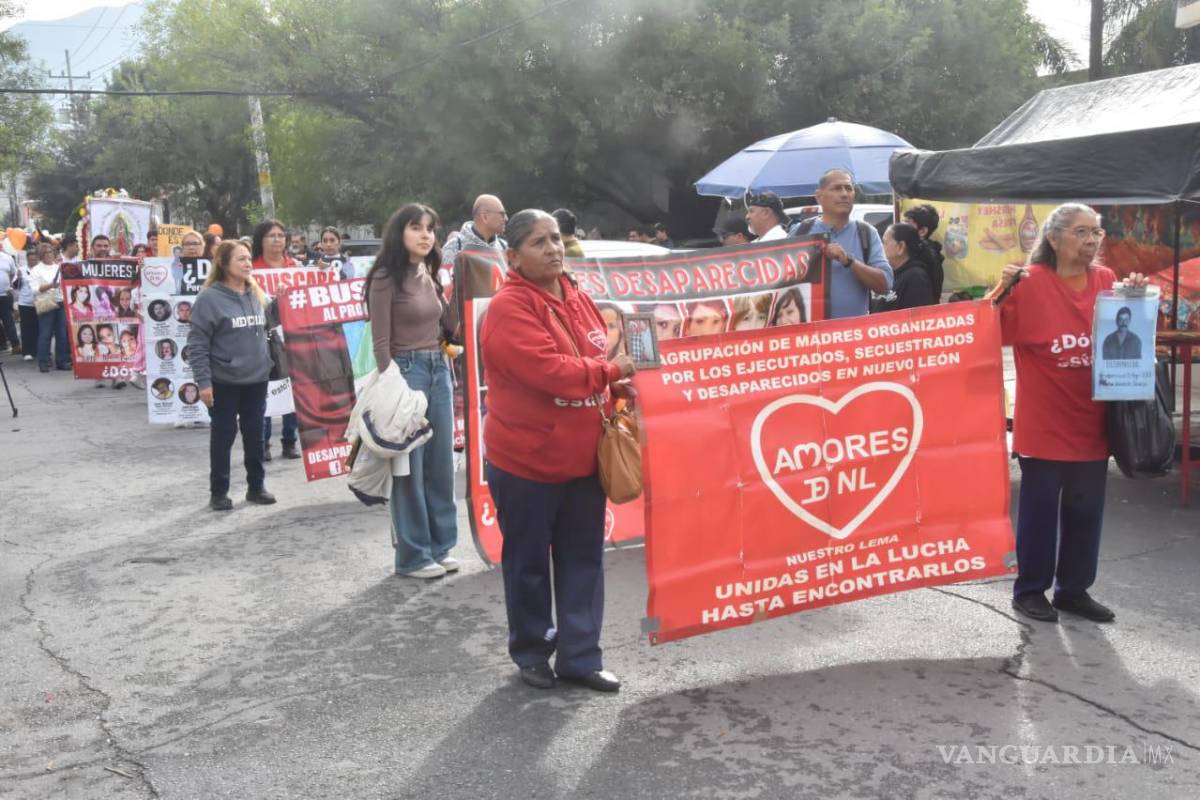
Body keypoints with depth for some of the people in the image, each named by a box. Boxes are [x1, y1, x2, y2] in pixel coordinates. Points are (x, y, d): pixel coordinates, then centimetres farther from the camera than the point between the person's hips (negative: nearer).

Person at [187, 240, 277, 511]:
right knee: (223, 437, 4)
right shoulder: (209, 298, -11)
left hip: (256, 379, 5)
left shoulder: (256, 295, 7)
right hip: (223, 381, -5)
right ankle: (218, 492, 16)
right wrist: (203, 381, -16)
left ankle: (256, 486, 24)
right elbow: (197, 342, -12)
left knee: (255, 435, 12)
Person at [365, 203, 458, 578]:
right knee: (410, 468, 0)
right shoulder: (386, 279, -9)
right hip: (406, 370, -8)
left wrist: (445, 364, 13)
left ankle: (440, 546, 24)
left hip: (438, 369, 8)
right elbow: (380, 342, -11)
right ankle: (412, 556, 10)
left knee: (441, 463, 12)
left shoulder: (428, 275, 13)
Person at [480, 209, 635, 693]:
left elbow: (599, 357, 19)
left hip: (582, 458, 7)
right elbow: (548, 371, -26)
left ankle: (579, 656, 20)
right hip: (526, 459, -6)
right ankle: (531, 651, 27)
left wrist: (617, 391, 1)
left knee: (583, 559, 10)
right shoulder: (508, 308, -16)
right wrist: (610, 371, -17)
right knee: (529, 562, 9)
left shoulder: (577, 299, 9)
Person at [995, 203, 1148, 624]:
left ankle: (1074, 589, 26)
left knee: (1086, 509, 12)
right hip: (1043, 420, -5)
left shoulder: (1107, 281, 5)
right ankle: (1030, 590, 17)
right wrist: (1003, 290, -26)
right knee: (1040, 508, 3)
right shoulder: (1030, 282, -10)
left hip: (1092, 419, 5)